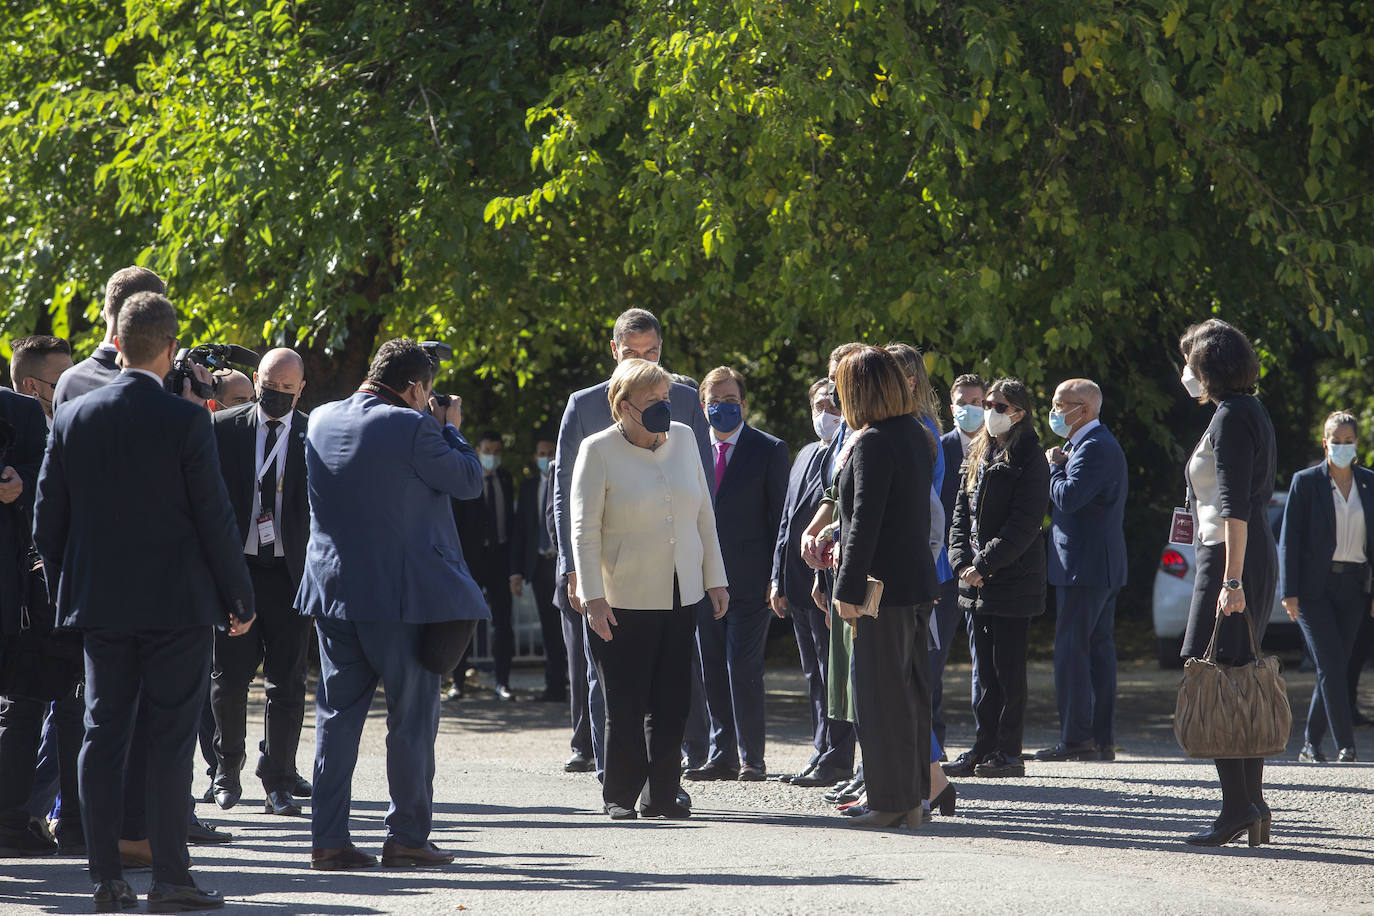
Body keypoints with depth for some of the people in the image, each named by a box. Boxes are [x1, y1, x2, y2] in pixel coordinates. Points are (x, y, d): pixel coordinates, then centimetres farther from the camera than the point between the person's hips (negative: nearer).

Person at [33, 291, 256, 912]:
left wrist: (65, 592, 17)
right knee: (170, 739, -1)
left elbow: (47, 518, 5)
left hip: (100, 604, 4)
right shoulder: (186, 421, -10)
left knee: (103, 734, 7)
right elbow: (214, 519, -8)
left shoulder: (72, 418, 1)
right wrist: (240, 599, 2)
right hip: (178, 603, -4)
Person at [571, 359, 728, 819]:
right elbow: (584, 530, -8)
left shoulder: (683, 439, 7)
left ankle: (661, 795, 11)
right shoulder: (599, 450, -7)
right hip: (623, 600, -4)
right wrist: (593, 598, -14)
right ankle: (620, 796, 12)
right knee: (625, 706, -2)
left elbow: (704, 515, 14)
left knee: (673, 703, 2)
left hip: (680, 597, 4)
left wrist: (715, 579, 11)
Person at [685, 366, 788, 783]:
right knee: (712, 669, 7)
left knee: (743, 668, -8)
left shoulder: (769, 450, 0)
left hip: (749, 578, -5)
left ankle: (751, 759, -1)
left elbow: (781, 516, -1)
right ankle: (722, 756, 14)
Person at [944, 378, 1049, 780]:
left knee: (1008, 667, -4)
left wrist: (985, 564, -15)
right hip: (977, 580, 7)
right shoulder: (977, 455, 16)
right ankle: (984, 748, 12)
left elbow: (1024, 523, -13)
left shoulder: (1029, 459, -6)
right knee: (987, 667, 9)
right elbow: (961, 512, 14)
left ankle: (1008, 752, 0)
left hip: (1014, 577, -7)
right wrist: (963, 561, -1)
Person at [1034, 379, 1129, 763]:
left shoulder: (1094, 449, -16)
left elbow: (1067, 498, -24)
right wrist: (1060, 465, 6)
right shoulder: (1096, 444, 19)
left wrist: (1055, 466, -9)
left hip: (1085, 568, -11)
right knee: (1098, 649, 10)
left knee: (1071, 650, -9)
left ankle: (1076, 738, -10)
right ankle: (1102, 738, 12)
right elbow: (1067, 500, 21)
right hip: (1103, 567, 11)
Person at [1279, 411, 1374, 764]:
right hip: (1315, 586, -3)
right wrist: (1289, 592, -8)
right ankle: (1345, 746, -11)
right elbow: (1289, 539, -2)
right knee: (1331, 666, -11)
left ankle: (1311, 745, 14)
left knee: (1335, 668, 4)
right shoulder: (1306, 482, -1)